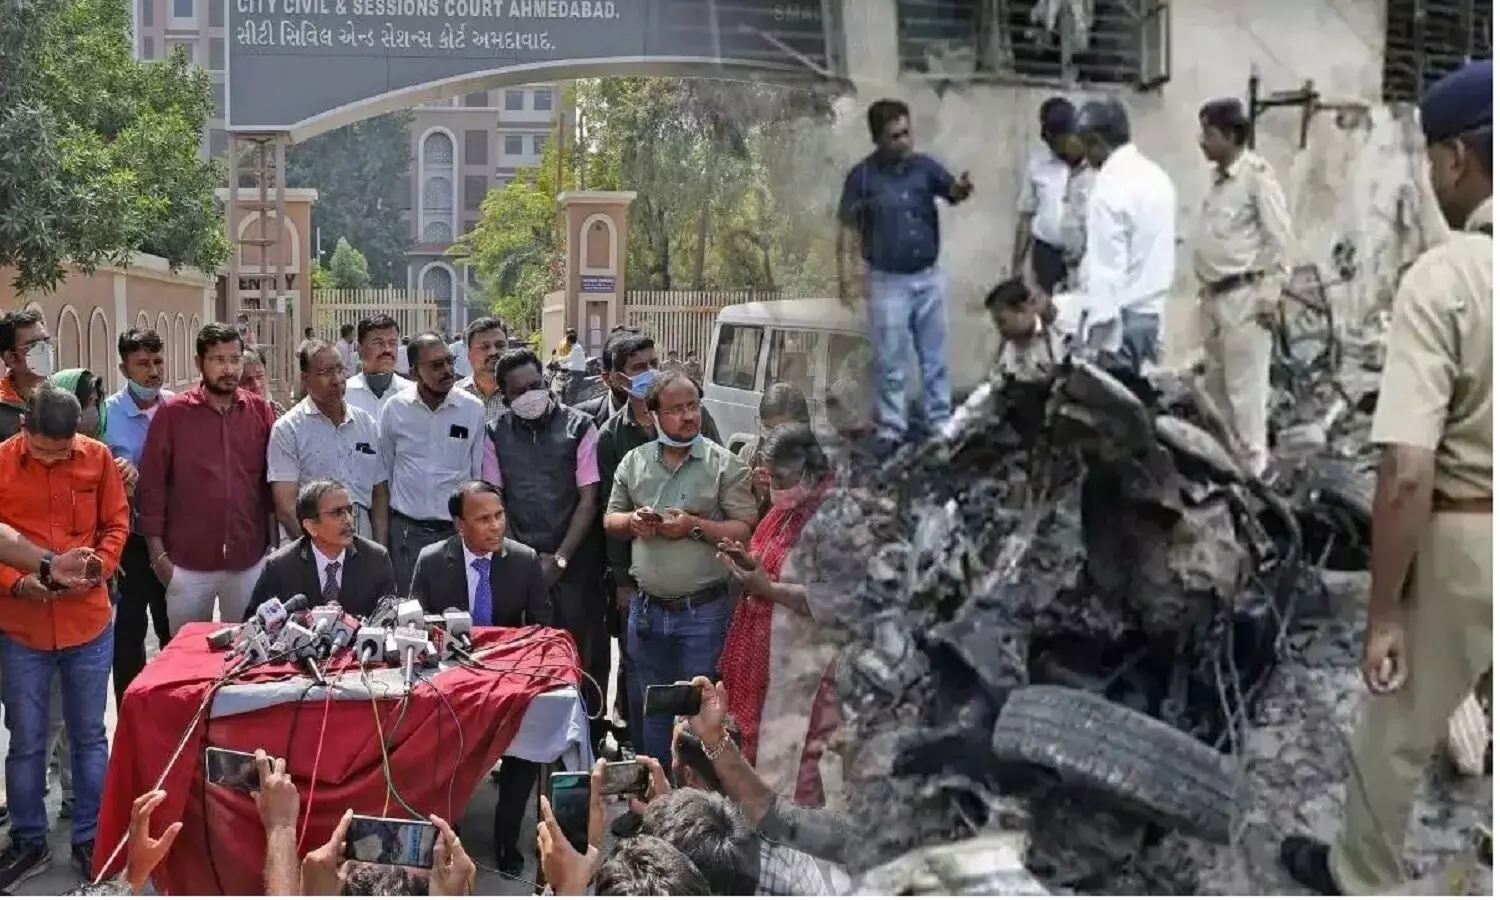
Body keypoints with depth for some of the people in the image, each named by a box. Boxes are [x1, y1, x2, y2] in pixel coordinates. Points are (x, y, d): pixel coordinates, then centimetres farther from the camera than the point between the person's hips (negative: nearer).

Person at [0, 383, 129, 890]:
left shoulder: (98, 458, -4)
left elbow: (116, 525, 3)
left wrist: (98, 569, -13)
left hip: (88, 620, 1)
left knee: (88, 736, 11)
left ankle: (89, 840, 24)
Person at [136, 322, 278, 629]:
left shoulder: (261, 411, 2)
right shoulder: (172, 413, -4)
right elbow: (152, 485, -2)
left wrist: (274, 544, 6)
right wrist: (157, 553, -3)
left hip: (250, 561, 2)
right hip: (188, 563, -2)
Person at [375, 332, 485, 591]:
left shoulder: (473, 409, -2)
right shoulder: (394, 408, -1)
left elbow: (480, 476, 5)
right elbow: (382, 475, 7)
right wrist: (381, 537, 5)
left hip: (457, 531, 0)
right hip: (406, 531, 0)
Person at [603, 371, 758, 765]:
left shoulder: (724, 465, -7)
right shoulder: (634, 462, 6)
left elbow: (746, 530, -10)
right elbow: (610, 520, 13)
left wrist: (695, 526, -20)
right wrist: (633, 521, -8)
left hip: (704, 610, -4)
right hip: (647, 609, 4)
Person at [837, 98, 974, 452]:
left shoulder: (924, 165, -1)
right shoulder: (862, 176, -8)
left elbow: (951, 191, -12)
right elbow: (848, 229, -6)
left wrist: (961, 188, -37)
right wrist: (847, 277, -14)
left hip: (928, 277, 3)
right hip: (887, 281, -3)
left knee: (936, 357, 12)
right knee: (891, 361, 4)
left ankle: (941, 422, 24)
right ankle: (891, 429, 14)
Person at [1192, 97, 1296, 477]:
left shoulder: (1257, 174, -11)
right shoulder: (1219, 178, 14)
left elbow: (1280, 237, -13)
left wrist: (1269, 295, -15)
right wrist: (1205, 289, 17)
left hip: (1244, 296, -9)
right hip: (1214, 296, 9)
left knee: (1245, 386, -6)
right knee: (1216, 384, 15)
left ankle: (1253, 466, 0)